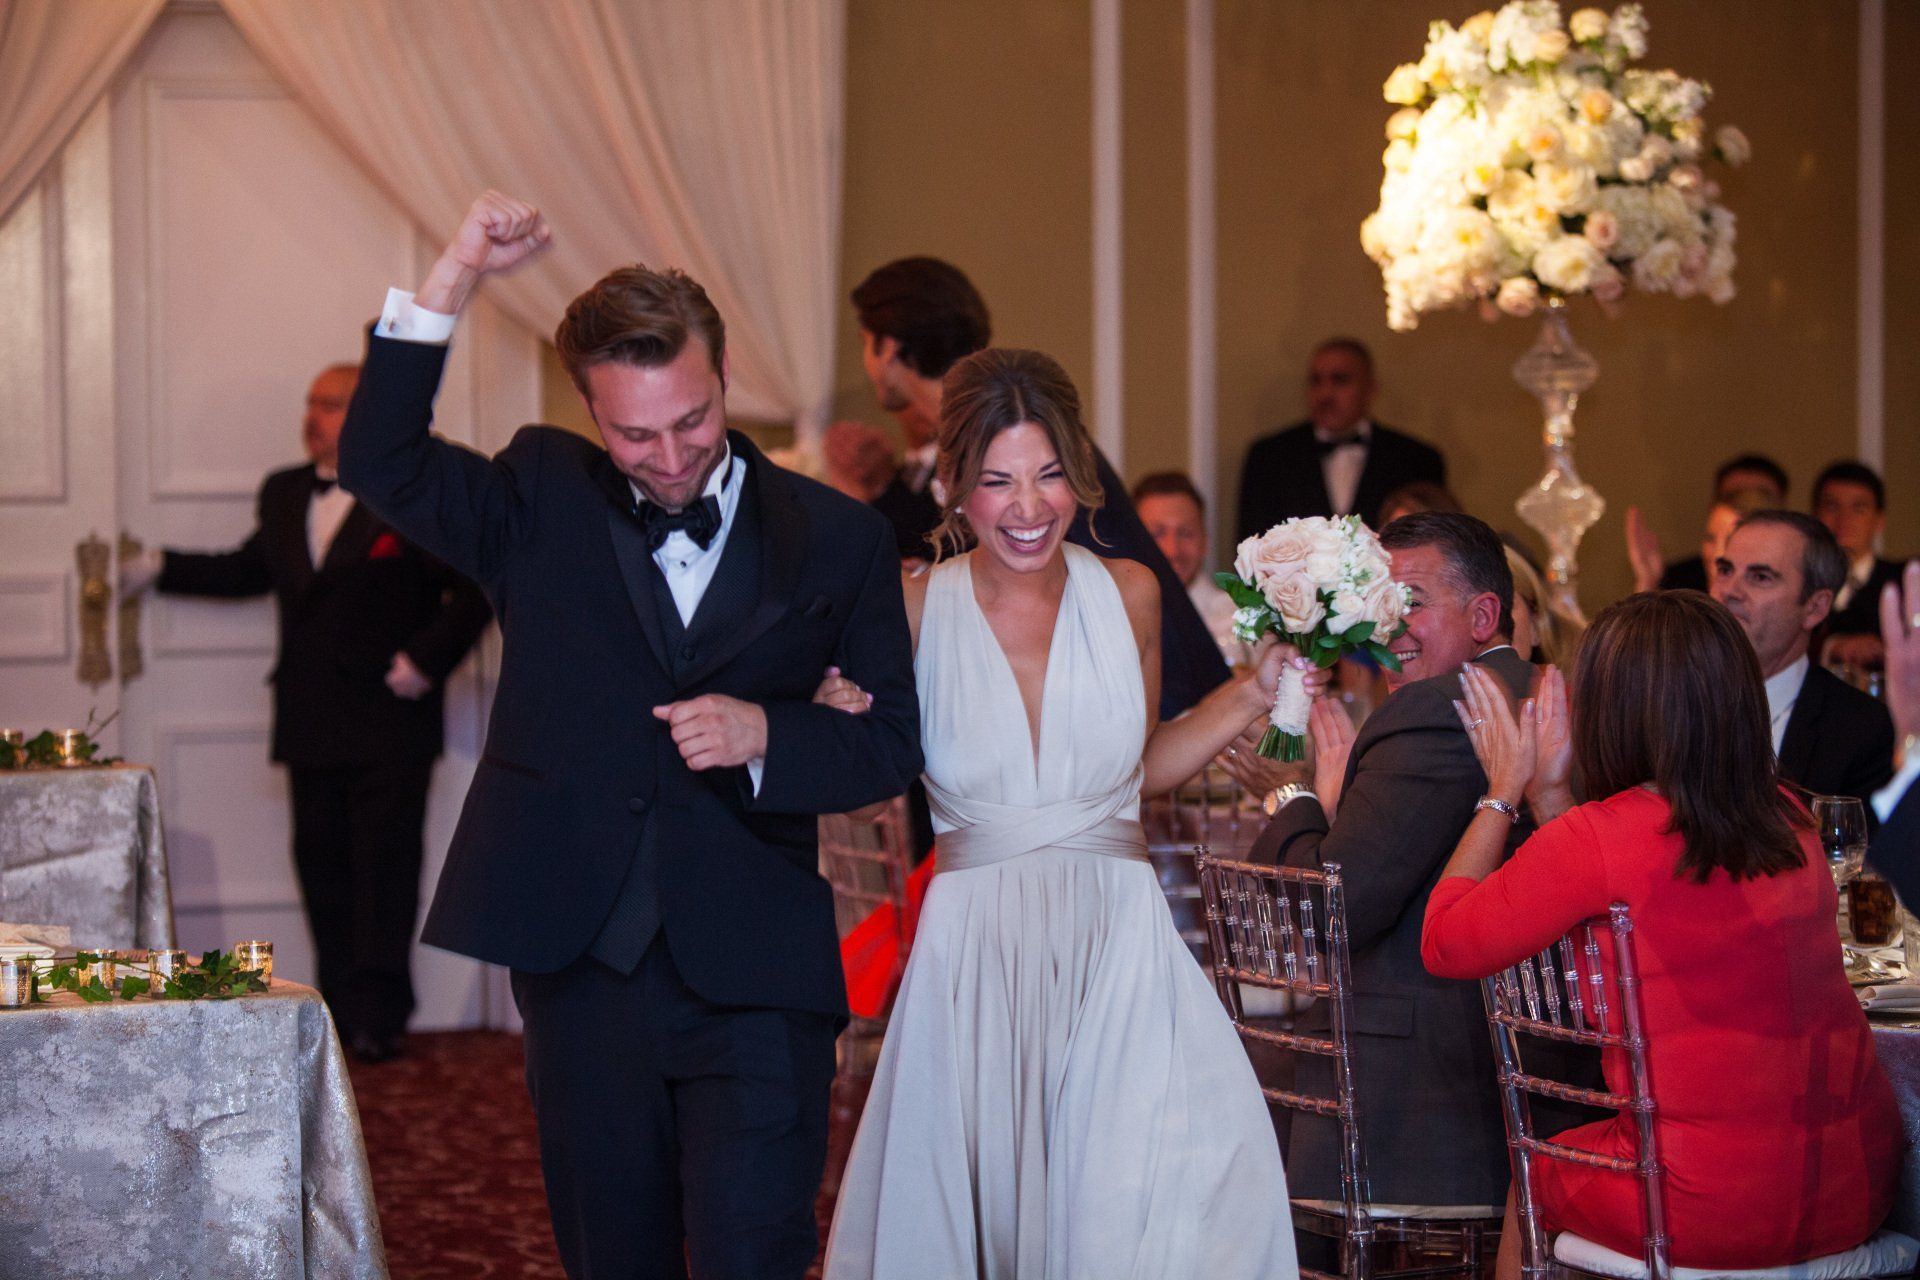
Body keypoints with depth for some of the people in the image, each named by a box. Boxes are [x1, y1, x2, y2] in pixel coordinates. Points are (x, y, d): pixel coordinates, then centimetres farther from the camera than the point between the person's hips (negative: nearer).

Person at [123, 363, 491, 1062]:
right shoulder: (283, 493, 13)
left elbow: (472, 589, -6)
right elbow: (248, 569, 23)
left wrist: (427, 659, -14)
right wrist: (157, 569, 15)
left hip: (388, 719, -6)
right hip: (311, 724, 6)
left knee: (385, 867, -3)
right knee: (321, 865, 9)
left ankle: (380, 1014, 2)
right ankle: (340, 1006, 18)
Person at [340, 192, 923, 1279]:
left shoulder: (837, 539, 3)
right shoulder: (544, 504, 6)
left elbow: (894, 740, 4)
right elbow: (379, 461, -6)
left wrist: (766, 734, -15)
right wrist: (456, 279, -13)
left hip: (752, 984, -2)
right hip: (583, 972, 2)